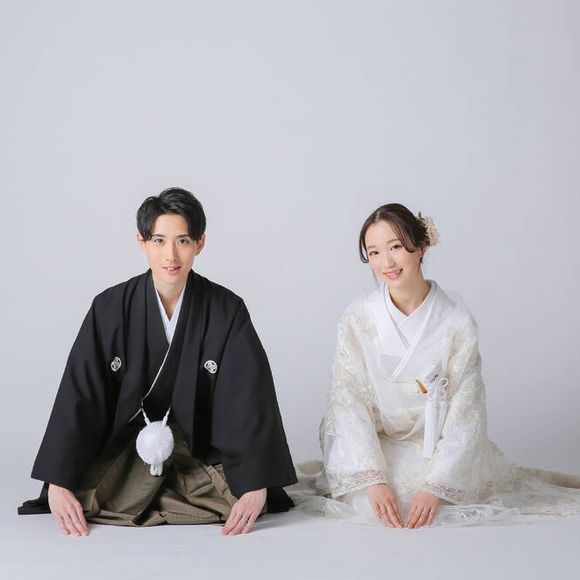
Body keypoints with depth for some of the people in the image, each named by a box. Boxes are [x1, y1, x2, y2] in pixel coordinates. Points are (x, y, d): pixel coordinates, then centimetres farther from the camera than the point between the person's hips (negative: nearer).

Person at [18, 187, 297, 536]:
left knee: (244, 501, -25)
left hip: (202, 450, 0)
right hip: (123, 449, 0)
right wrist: (58, 483, -19)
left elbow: (252, 399, -14)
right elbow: (79, 395, -11)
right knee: (83, 500, -25)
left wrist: (257, 485, -25)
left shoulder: (227, 310, -9)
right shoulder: (110, 308, -8)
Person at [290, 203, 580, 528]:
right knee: (367, 503, -25)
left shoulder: (458, 322, -11)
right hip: (376, 448, 0)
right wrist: (374, 480, -22)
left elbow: (465, 415, -11)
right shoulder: (357, 319, -8)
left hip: (438, 449, 0)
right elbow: (349, 404, -11)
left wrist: (435, 486, -21)